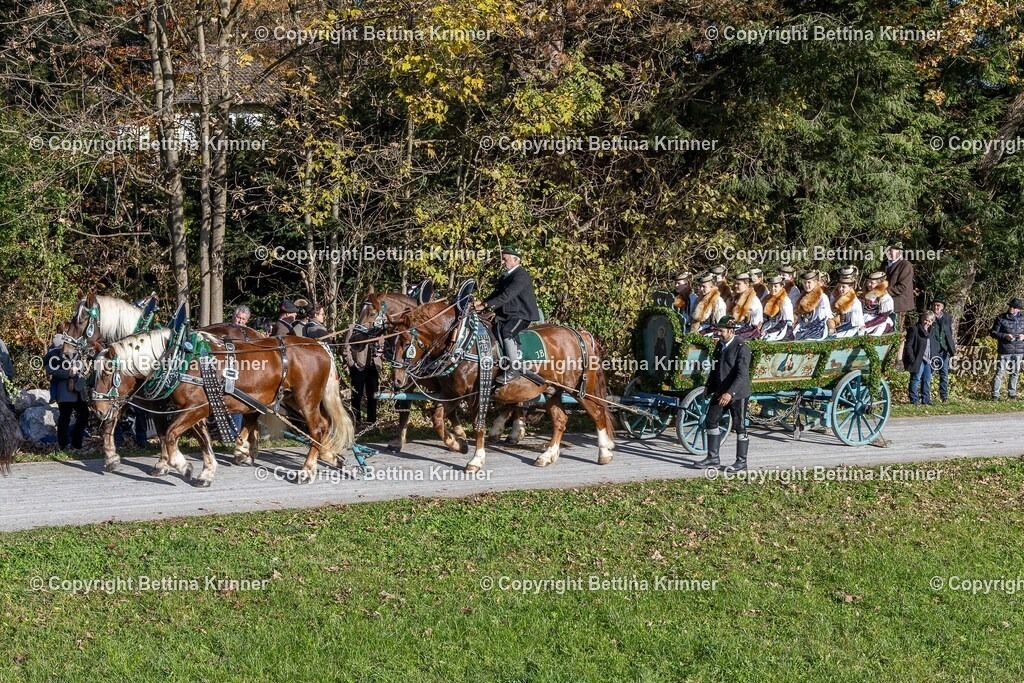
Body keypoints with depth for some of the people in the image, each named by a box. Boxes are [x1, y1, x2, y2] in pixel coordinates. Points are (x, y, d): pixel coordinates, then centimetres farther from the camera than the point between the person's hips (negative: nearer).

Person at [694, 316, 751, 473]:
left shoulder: (741, 348, -17)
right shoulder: (720, 345, 9)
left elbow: (742, 374, -24)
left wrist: (730, 393, -32)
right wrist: (708, 387, 17)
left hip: (737, 394, -8)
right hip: (720, 392, 8)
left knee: (739, 427, 1)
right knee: (711, 421, 7)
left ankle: (741, 462, 11)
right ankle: (713, 458, 14)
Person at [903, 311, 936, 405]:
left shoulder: (931, 332, 14)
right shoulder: (915, 330, -9)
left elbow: (933, 347, 22)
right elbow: (908, 345, -12)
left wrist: (932, 358, 8)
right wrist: (912, 359, -17)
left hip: (928, 361, 7)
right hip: (918, 360, -7)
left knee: (927, 380, 11)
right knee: (916, 379, -5)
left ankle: (926, 399, 19)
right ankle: (914, 399, 0)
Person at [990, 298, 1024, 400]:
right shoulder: (1001, 319, 0)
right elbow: (993, 333, 0)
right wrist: (1005, 336, -15)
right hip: (1004, 351, -3)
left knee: (1015, 373, 9)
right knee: (1000, 373, -6)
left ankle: (1012, 393, 20)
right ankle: (995, 394, -3)